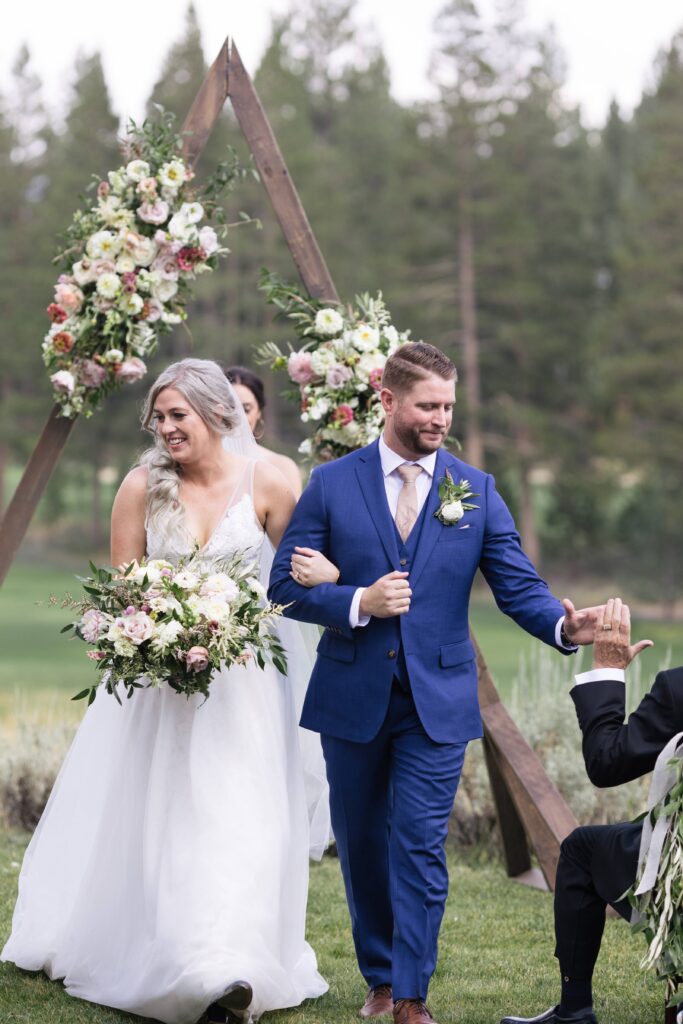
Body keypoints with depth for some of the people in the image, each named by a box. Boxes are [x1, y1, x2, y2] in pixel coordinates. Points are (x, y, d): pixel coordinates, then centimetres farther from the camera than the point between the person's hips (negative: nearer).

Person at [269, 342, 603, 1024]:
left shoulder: (476, 491, 2)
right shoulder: (331, 484, -1)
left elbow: (518, 586, -4)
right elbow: (286, 585, -2)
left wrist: (564, 626, -25)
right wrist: (359, 602, -18)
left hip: (437, 702, -1)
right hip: (352, 697, 1)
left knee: (420, 846, -6)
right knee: (361, 844, 12)